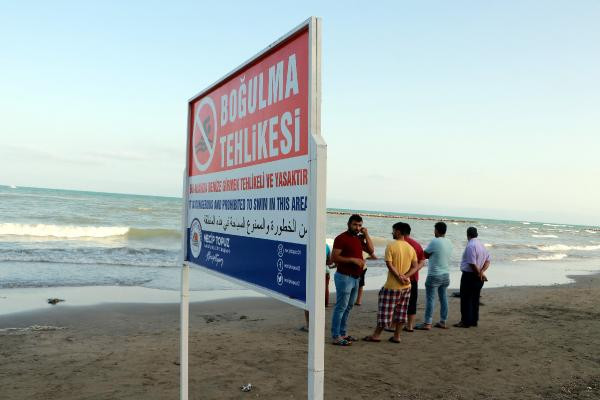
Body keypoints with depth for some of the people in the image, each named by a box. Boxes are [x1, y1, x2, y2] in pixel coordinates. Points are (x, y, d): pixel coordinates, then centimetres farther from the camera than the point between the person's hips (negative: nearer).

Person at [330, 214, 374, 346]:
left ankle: (342, 333, 21)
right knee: (341, 307, -6)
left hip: (355, 278, 8)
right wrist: (352, 259, -21)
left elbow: (371, 251, 11)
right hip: (344, 277, -8)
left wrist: (366, 235, 3)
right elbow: (334, 257, -17)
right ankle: (336, 337, -1)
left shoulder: (359, 238, 15)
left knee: (348, 307, 13)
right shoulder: (341, 238, -11)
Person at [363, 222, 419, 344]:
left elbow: (389, 264, -18)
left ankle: (376, 335, 12)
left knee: (385, 311, 3)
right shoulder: (411, 248, 5)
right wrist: (405, 276, -9)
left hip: (392, 285, -5)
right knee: (401, 312, 12)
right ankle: (397, 336, 17)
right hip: (406, 286, 5)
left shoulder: (391, 246, -11)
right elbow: (415, 266, 2)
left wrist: (399, 277, -16)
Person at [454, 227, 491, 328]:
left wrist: (479, 274, -9)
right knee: (475, 299, 14)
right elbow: (487, 261, 10)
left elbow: (472, 264, -23)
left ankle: (466, 322, 2)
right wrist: (481, 272, -4)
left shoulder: (470, 246, -19)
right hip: (478, 278, 8)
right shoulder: (482, 245, 9)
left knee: (466, 299, -1)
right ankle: (474, 320, 20)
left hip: (469, 276, -8)